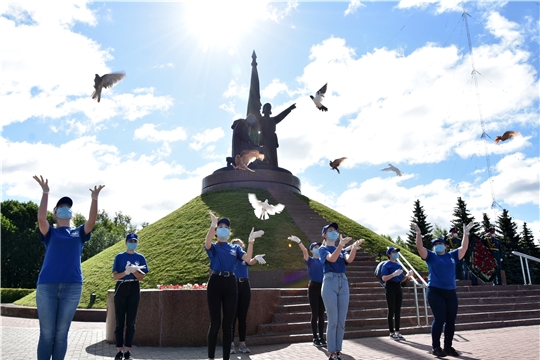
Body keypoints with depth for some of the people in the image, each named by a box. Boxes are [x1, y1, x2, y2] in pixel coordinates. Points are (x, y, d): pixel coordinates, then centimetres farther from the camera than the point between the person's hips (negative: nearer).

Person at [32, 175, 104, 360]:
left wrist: (95, 198, -12)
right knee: (46, 333, 3)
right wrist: (45, 192, -15)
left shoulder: (79, 233, 15)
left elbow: (92, 221, -3)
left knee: (61, 333, 7)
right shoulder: (50, 233, 11)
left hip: (73, 286, 1)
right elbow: (41, 218, -9)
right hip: (46, 285, -1)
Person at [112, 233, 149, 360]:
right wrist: (126, 272, -21)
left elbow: (142, 277, -1)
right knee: (120, 321, 1)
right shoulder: (119, 257, 2)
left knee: (131, 321, 3)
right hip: (121, 289, -1)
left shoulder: (140, 258, 6)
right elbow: (115, 276, -3)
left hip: (134, 290, 1)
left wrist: (134, 270, -19)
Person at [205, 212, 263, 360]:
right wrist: (213, 224, -35)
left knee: (228, 323, 6)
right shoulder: (213, 247, 6)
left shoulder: (235, 248, 14)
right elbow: (207, 243, -21)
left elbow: (247, 259, -4)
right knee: (215, 322, -2)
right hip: (215, 283, -3)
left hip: (230, 284, 3)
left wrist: (251, 241, -16)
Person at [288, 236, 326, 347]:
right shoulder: (309, 260, -3)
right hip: (313, 287, -4)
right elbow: (304, 251, -21)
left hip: (323, 287, 4)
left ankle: (322, 337, 15)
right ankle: (315, 338, 7)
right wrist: (299, 242, -39)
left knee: (321, 314, 8)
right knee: (315, 314, -1)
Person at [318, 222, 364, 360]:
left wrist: (354, 248, -24)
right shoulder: (323, 249, 3)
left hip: (343, 283, 5)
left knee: (341, 320, 6)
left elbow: (349, 259, -5)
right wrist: (341, 244, -32)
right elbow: (332, 259, -18)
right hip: (330, 282, -5)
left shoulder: (342, 250, 18)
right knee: (333, 320, -4)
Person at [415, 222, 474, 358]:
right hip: (435, 292, -4)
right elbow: (420, 247, -8)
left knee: (451, 321, 7)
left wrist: (466, 233, 1)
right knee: (439, 319, -6)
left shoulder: (452, 256, 14)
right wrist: (418, 233, -18)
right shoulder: (430, 256, 5)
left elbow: (464, 248, 8)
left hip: (451, 292, 4)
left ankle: (448, 347, 20)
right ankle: (435, 347, 5)